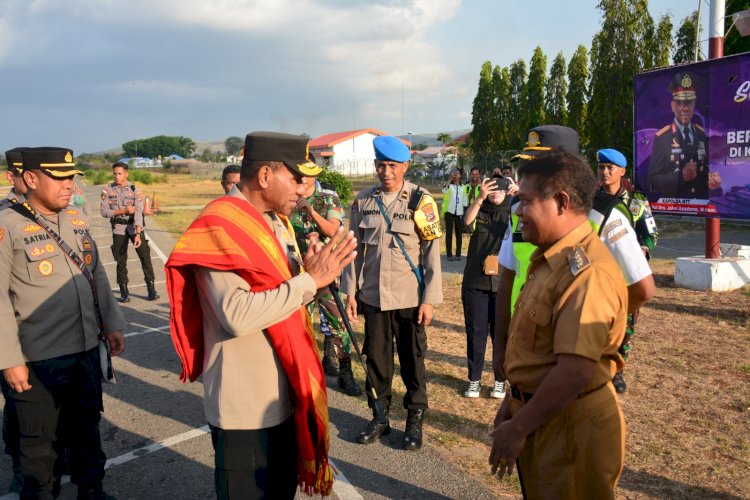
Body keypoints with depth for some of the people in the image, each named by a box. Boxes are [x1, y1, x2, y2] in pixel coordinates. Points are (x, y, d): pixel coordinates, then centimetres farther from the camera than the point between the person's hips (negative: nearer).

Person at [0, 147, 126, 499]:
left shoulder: (78, 220, 6)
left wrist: (112, 324, 10)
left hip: (87, 350, 6)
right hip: (38, 359, -5)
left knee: (86, 427, 21)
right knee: (39, 440, 14)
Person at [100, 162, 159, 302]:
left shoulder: (135, 190, -8)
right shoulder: (107, 190, -2)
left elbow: (138, 213, -16)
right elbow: (104, 212, -5)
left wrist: (137, 234, -26)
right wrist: (123, 211, -18)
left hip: (135, 227, -1)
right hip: (118, 229, 1)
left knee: (145, 257, -5)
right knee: (121, 261, 6)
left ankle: (151, 289, 2)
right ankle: (124, 291, 15)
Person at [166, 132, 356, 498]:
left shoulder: (276, 222, 9)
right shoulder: (220, 228, -19)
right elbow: (237, 315, -30)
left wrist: (313, 272, -2)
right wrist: (310, 280, -25)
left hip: (285, 395, 8)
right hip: (246, 406, -8)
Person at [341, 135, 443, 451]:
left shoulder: (421, 201, -6)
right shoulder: (363, 200, 3)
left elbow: (432, 253, -5)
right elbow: (355, 248, 7)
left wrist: (429, 299, -8)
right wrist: (350, 291, 5)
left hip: (409, 297, -2)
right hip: (373, 295, 3)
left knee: (412, 360, 7)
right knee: (376, 358, 11)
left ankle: (415, 419, 25)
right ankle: (379, 416, 28)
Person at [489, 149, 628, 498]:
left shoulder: (587, 271, -26)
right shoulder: (550, 258, 6)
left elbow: (576, 371, -31)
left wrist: (517, 428, -21)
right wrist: (514, 401, 15)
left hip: (571, 426, -9)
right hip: (538, 412, 9)